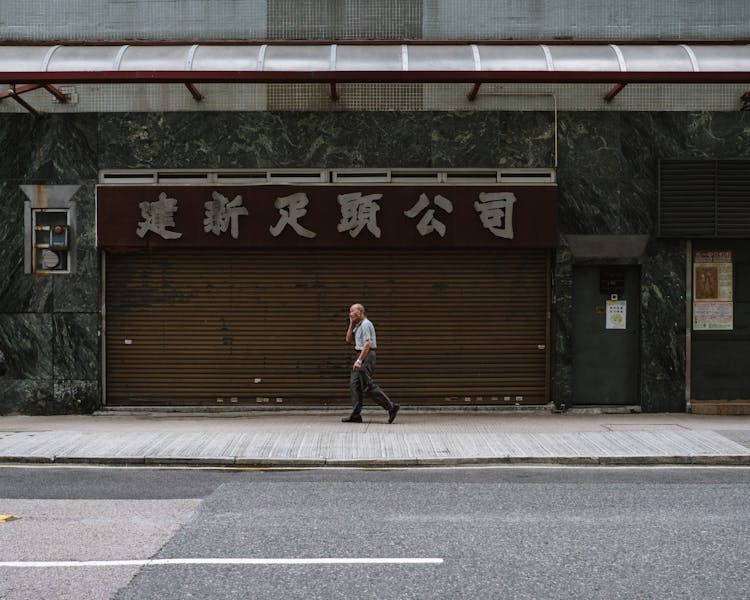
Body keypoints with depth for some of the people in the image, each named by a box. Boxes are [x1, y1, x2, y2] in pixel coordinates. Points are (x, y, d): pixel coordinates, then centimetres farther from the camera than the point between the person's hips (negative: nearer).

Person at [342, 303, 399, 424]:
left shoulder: (365, 324, -13)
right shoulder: (358, 326, 19)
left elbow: (367, 344, -22)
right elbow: (348, 340, 18)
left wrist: (359, 360, -27)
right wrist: (351, 324, 9)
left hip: (366, 356, -10)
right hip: (363, 358, 10)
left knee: (369, 386, -11)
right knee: (354, 383, 4)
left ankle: (391, 407, -9)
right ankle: (355, 415, 1)